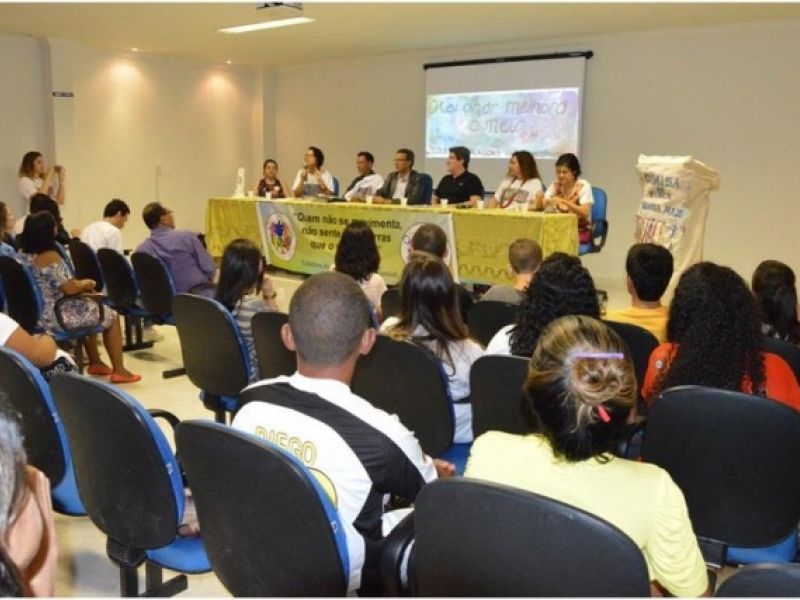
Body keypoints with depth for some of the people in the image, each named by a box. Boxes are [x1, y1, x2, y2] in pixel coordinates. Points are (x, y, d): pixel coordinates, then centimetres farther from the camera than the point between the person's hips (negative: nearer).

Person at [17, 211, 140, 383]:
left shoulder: (21, 254, 6)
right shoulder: (50, 257, -23)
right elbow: (70, 288, -23)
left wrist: (81, 284, 14)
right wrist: (87, 283, -2)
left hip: (34, 315, 9)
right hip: (54, 317, -9)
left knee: (88, 306, 32)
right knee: (110, 315, 10)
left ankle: (95, 363, 37)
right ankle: (119, 370, 14)